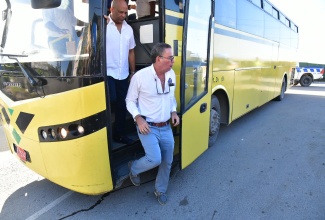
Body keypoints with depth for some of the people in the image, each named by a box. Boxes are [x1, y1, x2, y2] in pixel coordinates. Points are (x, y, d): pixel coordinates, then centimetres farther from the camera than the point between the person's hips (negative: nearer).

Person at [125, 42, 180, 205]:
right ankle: (133, 168, 20)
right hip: (148, 127, -5)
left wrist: (173, 111, 0)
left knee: (167, 162, 12)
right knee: (155, 159, -16)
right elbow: (130, 101, -4)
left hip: (166, 127, 6)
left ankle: (160, 190, 38)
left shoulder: (171, 74, 2)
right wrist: (138, 118, -18)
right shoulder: (140, 76, -14)